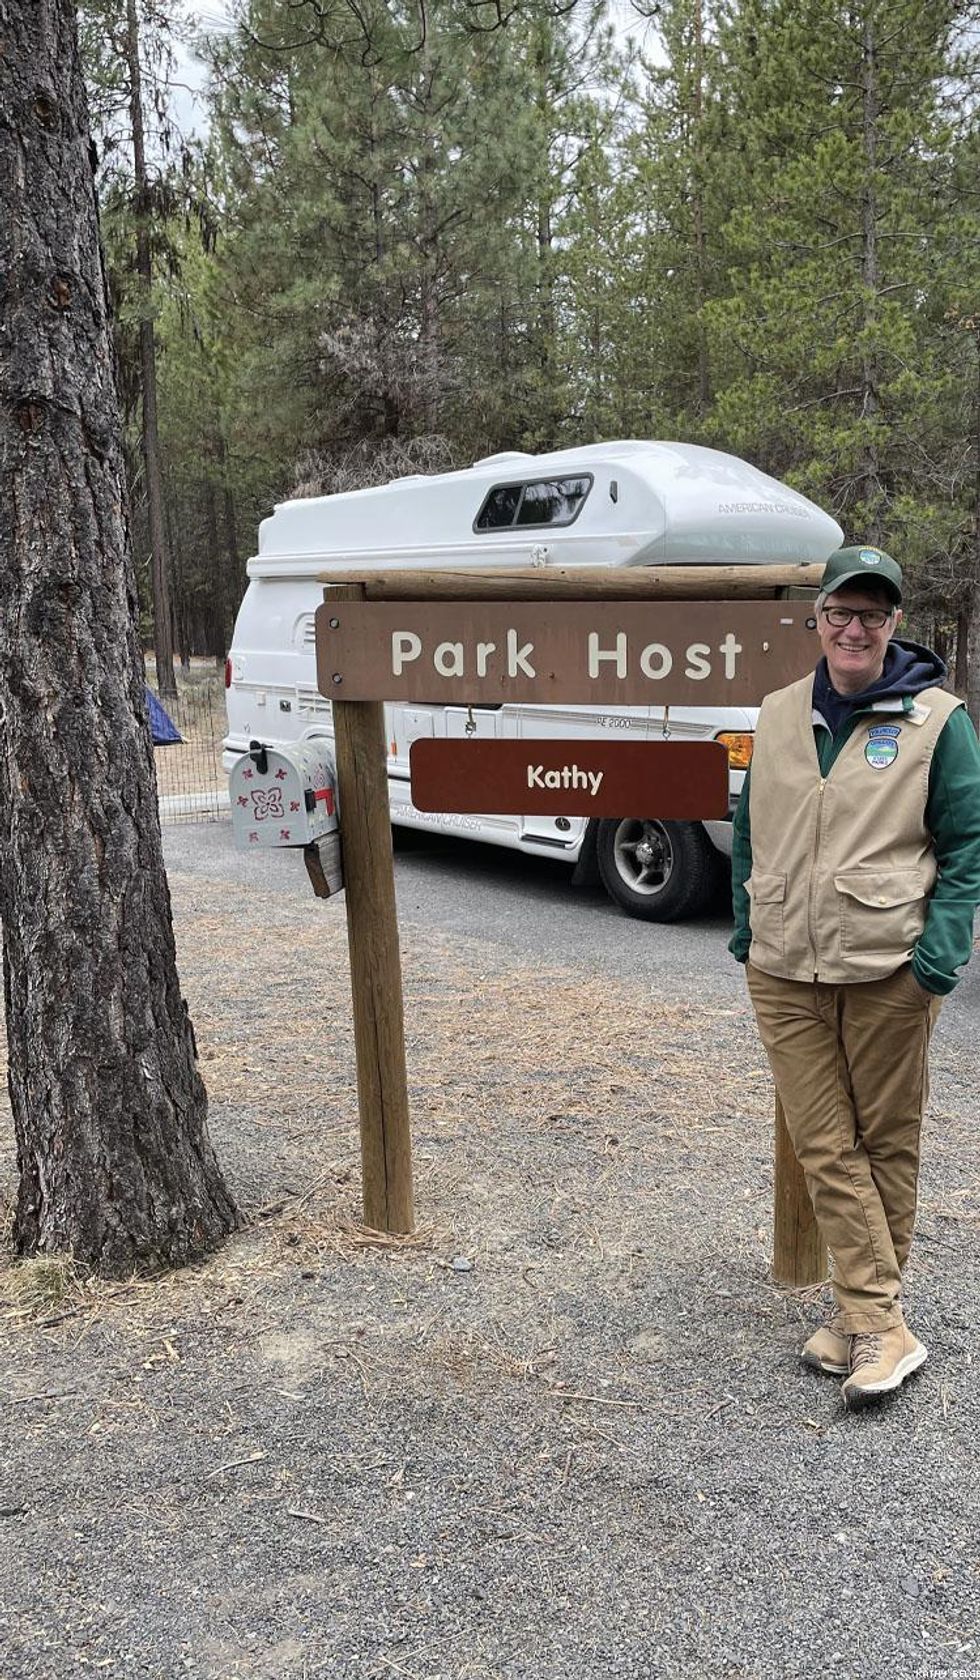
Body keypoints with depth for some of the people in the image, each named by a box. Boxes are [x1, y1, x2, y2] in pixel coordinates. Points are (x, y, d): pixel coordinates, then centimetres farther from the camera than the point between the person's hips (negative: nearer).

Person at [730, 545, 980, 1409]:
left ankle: (867, 1311, 24)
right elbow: (750, 830, 16)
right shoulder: (780, 714, 8)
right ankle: (882, 1328, 12)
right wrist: (748, 933, 9)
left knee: (887, 1143, 9)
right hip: (785, 975, 3)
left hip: (888, 973, -3)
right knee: (825, 1146, 3)